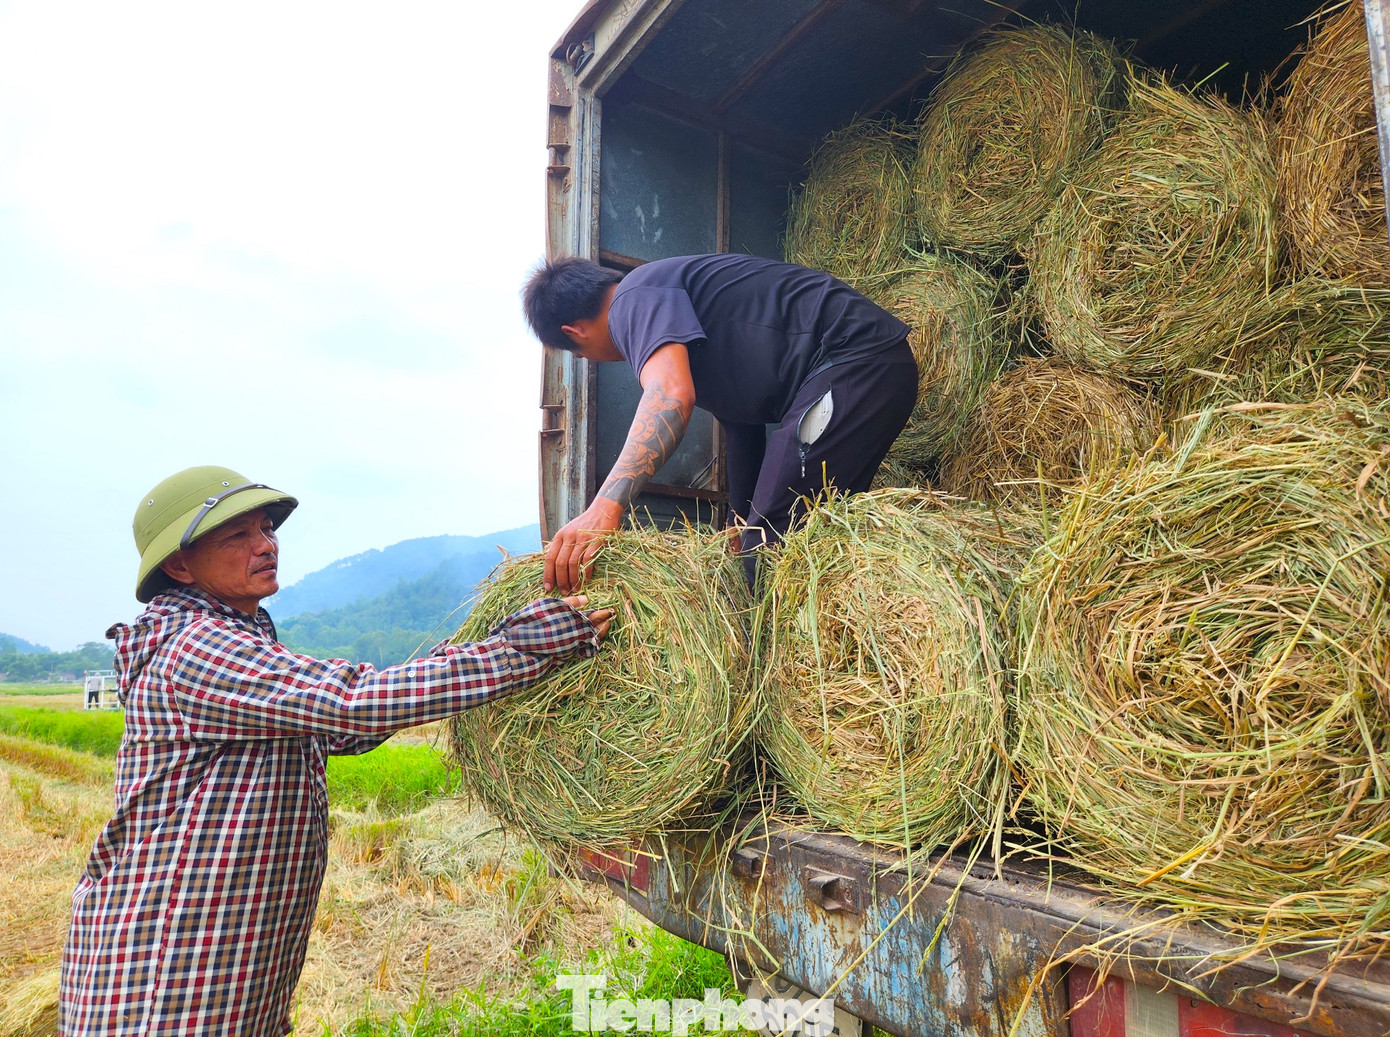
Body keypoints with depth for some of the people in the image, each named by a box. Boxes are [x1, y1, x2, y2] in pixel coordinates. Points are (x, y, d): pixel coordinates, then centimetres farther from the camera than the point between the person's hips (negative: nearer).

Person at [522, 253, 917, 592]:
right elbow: (742, 420, 27)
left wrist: (604, 508, -36)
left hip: (855, 362, -11)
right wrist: (742, 532, 30)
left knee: (774, 547, -14)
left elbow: (670, 395, -27)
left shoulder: (635, 298, -5)